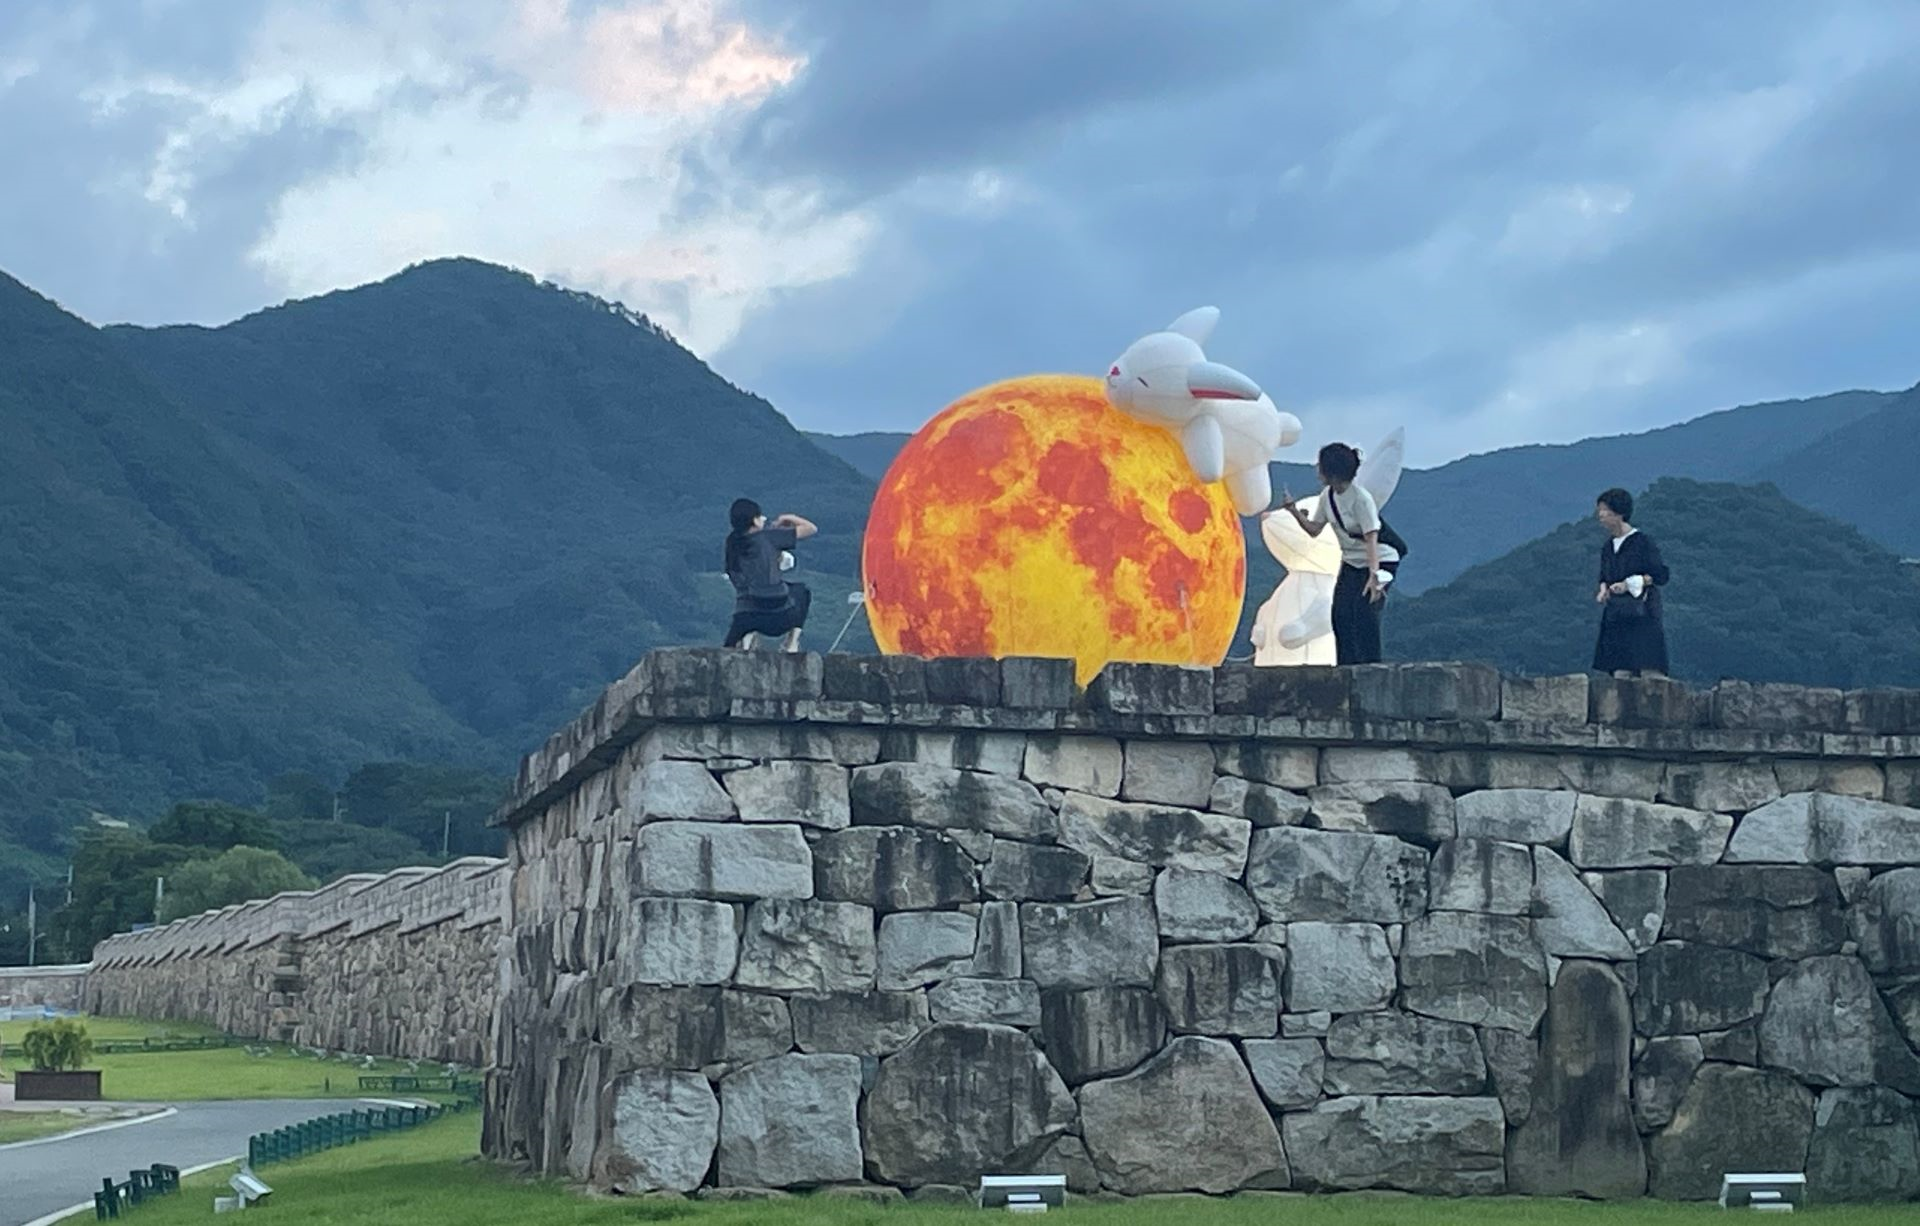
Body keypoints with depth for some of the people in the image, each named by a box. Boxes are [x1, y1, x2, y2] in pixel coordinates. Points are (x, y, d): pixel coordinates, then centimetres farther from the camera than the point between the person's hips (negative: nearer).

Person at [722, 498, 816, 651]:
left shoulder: (732, 544, 7)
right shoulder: (769, 537, -5)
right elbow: (811, 529, 2)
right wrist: (789, 518, 19)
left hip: (745, 617, 3)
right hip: (779, 618, -3)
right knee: (801, 590, 32)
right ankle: (793, 641, 18)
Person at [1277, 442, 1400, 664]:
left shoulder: (1361, 499, -26)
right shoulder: (1328, 497, -2)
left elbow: (1371, 539, -31)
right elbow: (1313, 529, 5)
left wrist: (1374, 575, -40)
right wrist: (1295, 511, -11)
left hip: (1380, 561, -7)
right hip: (1352, 563, 7)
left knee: (1364, 613, -19)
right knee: (1341, 614, -3)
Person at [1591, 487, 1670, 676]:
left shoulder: (1643, 542, -6)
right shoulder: (1608, 547, 14)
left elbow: (1660, 575, -9)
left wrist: (1629, 584, -17)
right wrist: (1603, 590, 1)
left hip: (1642, 613, -6)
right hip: (1616, 617, 6)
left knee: (1651, 671, -12)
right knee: (1620, 673, 0)